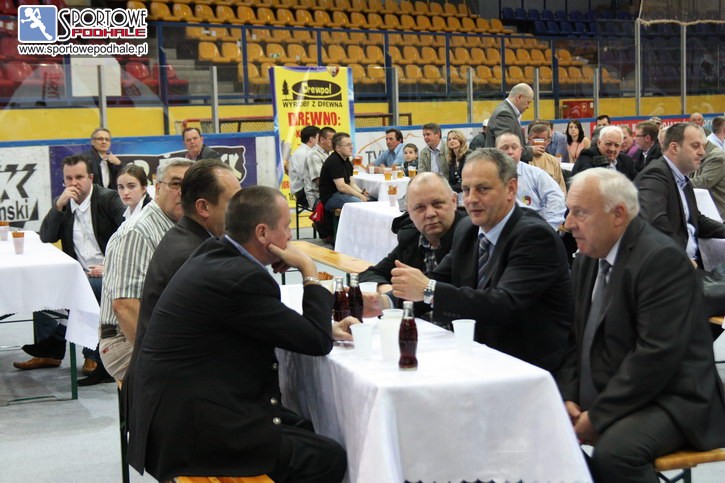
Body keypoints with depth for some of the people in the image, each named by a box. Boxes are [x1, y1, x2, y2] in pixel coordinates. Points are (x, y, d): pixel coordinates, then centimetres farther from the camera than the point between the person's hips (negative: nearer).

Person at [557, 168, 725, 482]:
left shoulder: (662, 258, -17)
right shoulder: (588, 258, 11)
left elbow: (657, 355, -23)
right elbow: (576, 336, 14)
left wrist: (598, 416, -21)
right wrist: (568, 397, -2)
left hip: (669, 400, -8)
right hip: (599, 396, 8)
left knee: (613, 452, -33)